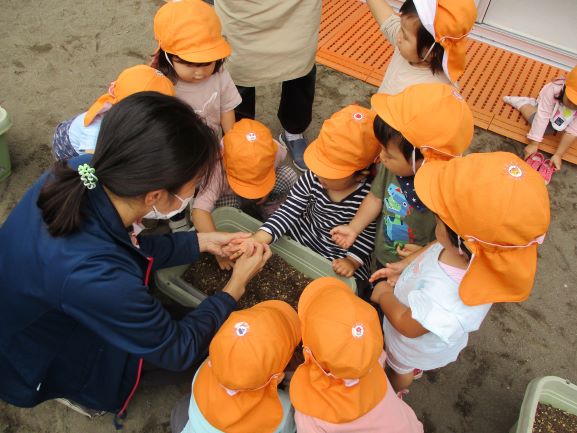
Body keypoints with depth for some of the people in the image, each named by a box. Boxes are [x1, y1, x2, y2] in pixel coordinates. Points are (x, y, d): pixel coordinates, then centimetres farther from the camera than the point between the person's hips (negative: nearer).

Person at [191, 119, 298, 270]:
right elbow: (199, 211, -51)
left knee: (289, 177, -25)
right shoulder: (216, 169, -45)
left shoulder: (275, 151, -34)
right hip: (227, 194, -1)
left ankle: (269, 212, 1)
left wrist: (267, 191, -15)